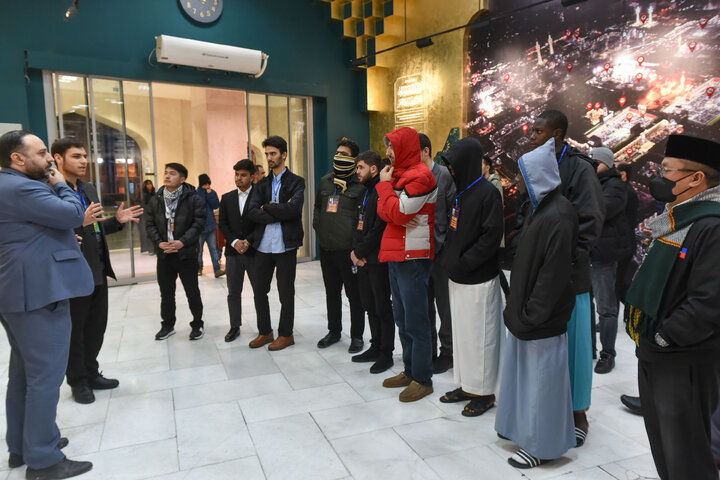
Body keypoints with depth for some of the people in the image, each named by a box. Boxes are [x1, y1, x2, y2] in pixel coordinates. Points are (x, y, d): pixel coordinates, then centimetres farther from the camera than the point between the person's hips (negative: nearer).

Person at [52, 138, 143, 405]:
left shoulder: (89, 189, 13)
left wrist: (118, 220, 4)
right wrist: (80, 221, -33)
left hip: (98, 270, 8)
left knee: (96, 326, 17)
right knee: (75, 330, 9)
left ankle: (91, 373, 34)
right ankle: (78, 382, 26)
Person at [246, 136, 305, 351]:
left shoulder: (296, 182, -2)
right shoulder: (262, 184, 11)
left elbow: (292, 209, -19)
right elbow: (252, 213, -3)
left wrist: (267, 207, -7)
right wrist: (279, 212, -13)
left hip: (285, 245, -5)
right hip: (263, 245, 5)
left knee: (286, 293, 6)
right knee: (259, 290, 10)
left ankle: (286, 334, 21)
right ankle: (265, 332, 27)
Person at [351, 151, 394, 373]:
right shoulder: (367, 192, 17)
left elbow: (378, 229, -20)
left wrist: (359, 251, -12)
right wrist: (355, 250, 3)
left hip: (378, 260, -9)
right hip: (363, 260, 9)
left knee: (383, 308, 1)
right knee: (370, 307, 15)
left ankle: (386, 354, 12)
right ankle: (375, 348, 28)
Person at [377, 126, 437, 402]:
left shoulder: (420, 176, -12)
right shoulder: (398, 173, 16)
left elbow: (397, 212, -17)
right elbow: (383, 210, 9)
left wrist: (385, 185, -6)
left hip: (413, 257, -9)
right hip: (396, 255, 9)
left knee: (415, 321, -2)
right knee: (401, 318, 15)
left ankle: (423, 380, 11)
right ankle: (410, 372, 28)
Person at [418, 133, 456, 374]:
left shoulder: (445, 175, -10)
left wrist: (444, 242, -16)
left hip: (440, 250, -6)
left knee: (445, 305, 6)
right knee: (424, 304, 15)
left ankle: (447, 353, 22)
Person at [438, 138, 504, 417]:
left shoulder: (487, 193, -14)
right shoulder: (461, 191, 10)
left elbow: (492, 237, -19)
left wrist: (463, 263, -18)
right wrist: (449, 259, 6)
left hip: (479, 279, -8)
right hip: (458, 278, 8)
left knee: (478, 334, 3)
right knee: (461, 332, 15)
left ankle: (484, 393, 19)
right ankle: (466, 385, 30)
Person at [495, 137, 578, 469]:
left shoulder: (558, 217, -21)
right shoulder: (536, 207, 7)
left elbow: (554, 274, -22)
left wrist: (531, 316, -18)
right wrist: (518, 307, 12)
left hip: (542, 316, -9)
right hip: (526, 308, 9)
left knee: (541, 376, 6)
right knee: (523, 370, 20)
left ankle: (542, 445, 23)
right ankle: (522, 426, 39)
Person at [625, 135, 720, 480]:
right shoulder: (673, 220, 10)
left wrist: (662, 338, -18)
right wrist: (640, 327, 9)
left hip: (684, 363, -9)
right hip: (653, 356, 9)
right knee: (661, 442, 23)